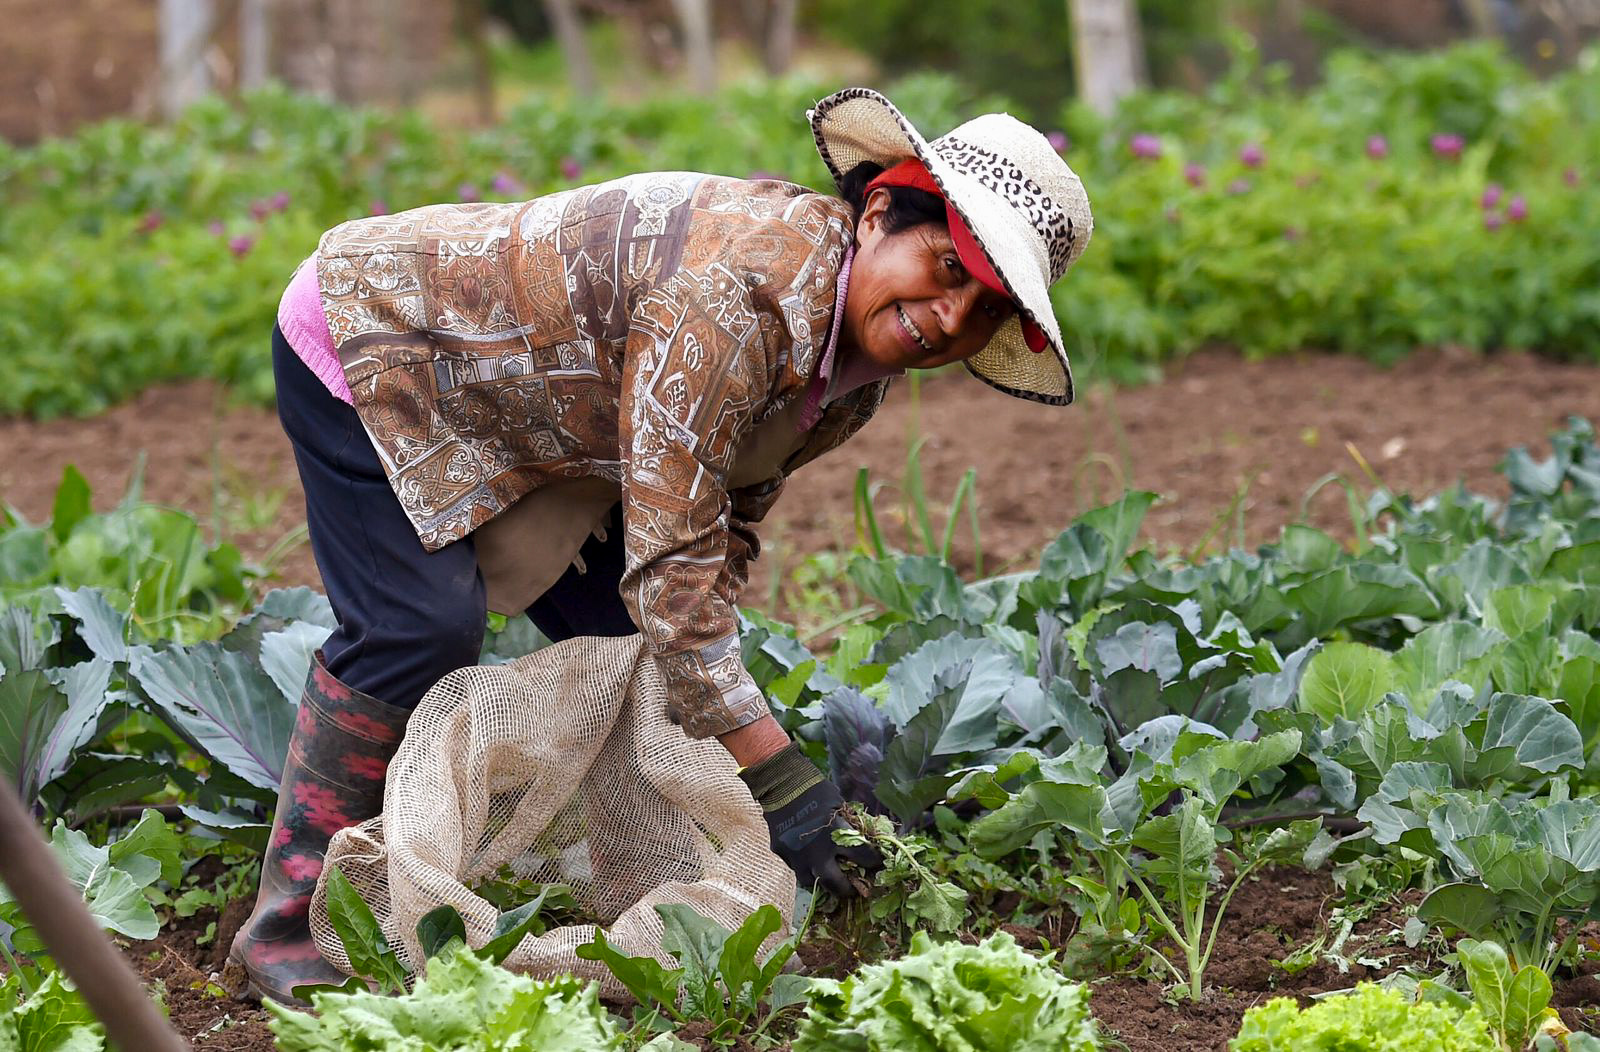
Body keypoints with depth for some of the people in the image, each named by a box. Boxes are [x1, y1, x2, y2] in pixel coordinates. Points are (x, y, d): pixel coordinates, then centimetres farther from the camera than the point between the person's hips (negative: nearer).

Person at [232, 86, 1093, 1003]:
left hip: (505, 394, 9)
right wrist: (780, 782, -36)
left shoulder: (861, 370, -8)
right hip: (369, 334, -9)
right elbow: (670, 563, -38)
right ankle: (291, 920, -11)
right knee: (423, 628, -22)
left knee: (621, 633, 3)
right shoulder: (737, 297, -38)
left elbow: (724, 527, 2)